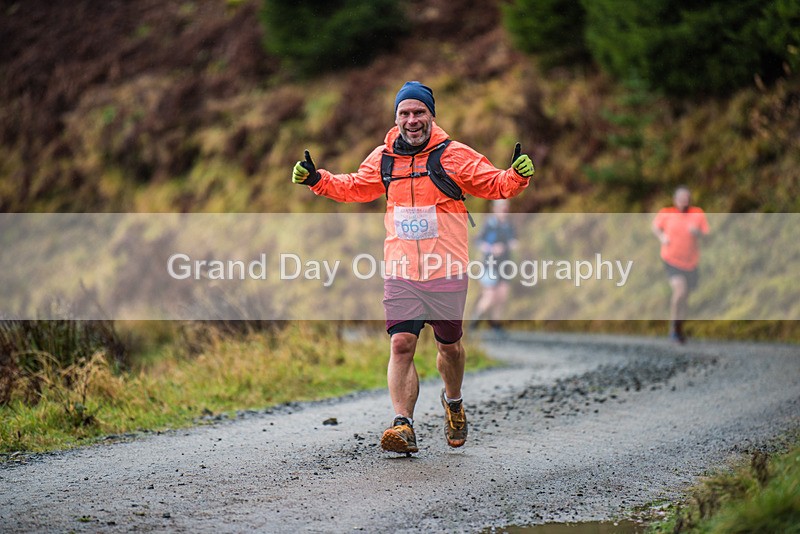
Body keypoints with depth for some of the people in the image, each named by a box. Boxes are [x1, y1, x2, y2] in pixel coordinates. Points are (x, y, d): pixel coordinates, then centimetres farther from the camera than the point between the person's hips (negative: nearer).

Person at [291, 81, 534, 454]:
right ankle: (403, 426, -13)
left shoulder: (455, 156, -5)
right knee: (401, 345, -11)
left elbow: (495, 185, -2)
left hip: (447, 272, -2)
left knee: (449, 345, 13)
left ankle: (453, 402, 40)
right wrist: (317, 179, 11)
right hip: (401, 274, 2)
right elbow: (353, 187, 23)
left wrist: (518, 175, -21)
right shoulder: (383, 159, 5)